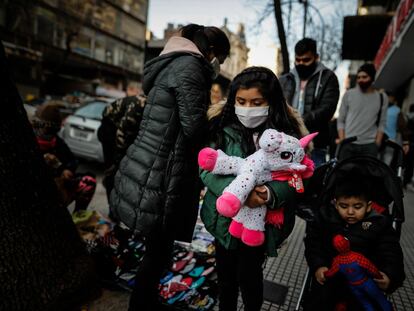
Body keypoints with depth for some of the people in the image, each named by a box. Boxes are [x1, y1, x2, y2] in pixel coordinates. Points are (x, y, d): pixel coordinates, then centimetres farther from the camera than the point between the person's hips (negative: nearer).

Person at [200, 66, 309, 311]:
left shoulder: (287, 135, -10)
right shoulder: (223, 129, -8)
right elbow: (207, 169, -14)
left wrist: (270, 194, -33)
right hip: (225, 218, 2)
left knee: (248, 275, 13)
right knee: (225, 272, 21)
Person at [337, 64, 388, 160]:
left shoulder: (382, 98, 9)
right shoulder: (349, 94, 6)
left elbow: (381, 123, 8)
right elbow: (341, 120, 6)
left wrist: (377, 143, -2)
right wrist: (342, 140, -3)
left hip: (369, 145, 1)